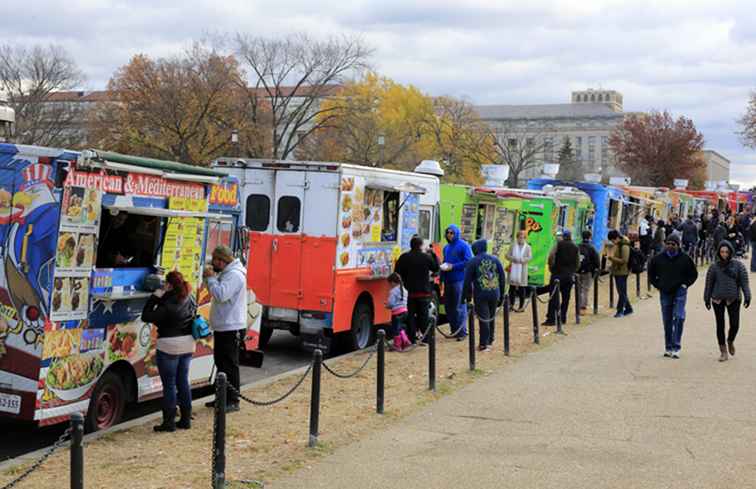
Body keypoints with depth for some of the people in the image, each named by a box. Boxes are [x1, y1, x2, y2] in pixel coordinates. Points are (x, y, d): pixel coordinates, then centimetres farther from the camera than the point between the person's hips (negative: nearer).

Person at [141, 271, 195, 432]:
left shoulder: (167, 305, -21)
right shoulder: (189, 301, 1)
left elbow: (146, 316, -17)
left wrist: (156, 295, -13)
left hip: (169, 348, -7)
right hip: (188, 346, 7)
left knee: (169, 385, 1)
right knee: (183, 382, 15)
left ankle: (169, 422, 4)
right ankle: (186, 419, 20)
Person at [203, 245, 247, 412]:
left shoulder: (235, 275, -18)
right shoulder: (225, 273, 15)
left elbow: (221, 295, -28)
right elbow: (216, 293, 20)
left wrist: (210, 278, -17)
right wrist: (209, 278, 6)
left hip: (231, 328, -11)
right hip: (222, 327, 11)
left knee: (230, 365, -6)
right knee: (221, 362, 17)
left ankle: (233, 401, -1)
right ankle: (223, 397, 28)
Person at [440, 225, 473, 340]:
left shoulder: (463, 245, -6)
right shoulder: (446, 248, 18)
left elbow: (468, 261, -14)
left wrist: (453, 266, -16)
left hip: (459, 280, -8)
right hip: (448, 280, 8)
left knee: (459, 307, -6)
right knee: (448, 306, 10)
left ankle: (462, 332, 0)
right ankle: (454, 330, 20)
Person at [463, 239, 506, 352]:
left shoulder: (473, 262, -5)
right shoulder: (495, 260, 8)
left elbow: (467, 281, -5)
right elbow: (502, 279, 11)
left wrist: (467, 296, 4)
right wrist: (501, 295, 17)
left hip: (481, 295, -4)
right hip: (494, 294, 4)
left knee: (483, 319, -2)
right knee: (491, 318, 17)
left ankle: (484, 344, -2)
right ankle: (490, 341, 27)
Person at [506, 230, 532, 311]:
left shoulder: (528, 247, 5)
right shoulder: (513, 246, 11)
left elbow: (530, 257, -5)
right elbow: (507, 255, 5)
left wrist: (522, 260, -21)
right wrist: (513, 259, -14)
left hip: (522, 269, -2)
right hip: (513, 268, 2)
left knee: (522, 287, -2)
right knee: (512, 286, 4)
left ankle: (521, 306, 3)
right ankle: (511, 304, 13)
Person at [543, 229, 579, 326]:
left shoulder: (559, 244, -1)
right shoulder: (576, 247, 10)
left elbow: (551, 256, -13)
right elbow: (578, 262, 10)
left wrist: (551, 267, -1)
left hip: (558, 274, -4)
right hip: (570, 275, 4)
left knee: (554, 297, -4)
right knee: (565, 297, 10)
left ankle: (551, 319, -9)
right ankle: (563, 318, 12)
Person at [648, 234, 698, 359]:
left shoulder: (685, 259, -2)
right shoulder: (658, 259, 2)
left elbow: (693, 274, 10)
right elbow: (651, 273, 16)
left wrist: (685, 284, -1)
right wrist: (658, 285, 7)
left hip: (679, 292, -2)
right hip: (665, 293, 2)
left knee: (679, 318, -15)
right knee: (667, 321, 8)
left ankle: (676, 347, -12)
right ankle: (668, 347, 18)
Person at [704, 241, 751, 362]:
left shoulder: (738, 265, 1)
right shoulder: (714, 266, 1)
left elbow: (744, 282, 0)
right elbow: (709, 284, 7)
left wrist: (747, 297, -8)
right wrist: (707, 299, 8)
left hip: (734, 299, 0)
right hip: (718, 300, 0)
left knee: (735, 324, -4)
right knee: (720, 325, 2)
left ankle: (730, 341, 29)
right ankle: (723, 351, 12)